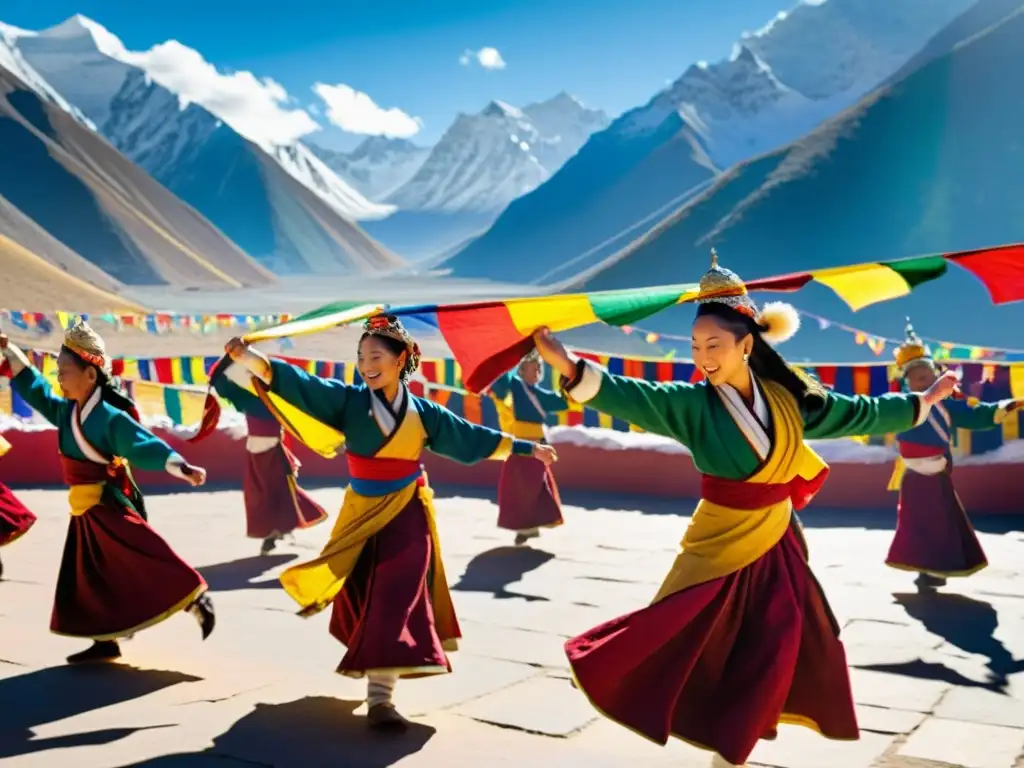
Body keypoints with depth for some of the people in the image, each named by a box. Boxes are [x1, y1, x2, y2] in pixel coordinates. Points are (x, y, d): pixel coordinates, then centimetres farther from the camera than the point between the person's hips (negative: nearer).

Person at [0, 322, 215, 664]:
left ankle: (196, 600, -5)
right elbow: (35, 390, 20)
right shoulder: (67, 412, 6)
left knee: (148, 563, -14)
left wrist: (182, 467, -39)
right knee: (88, 578, 11)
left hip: (111, 507, -8)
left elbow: (146, 445, -26)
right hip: (87, 512, 9)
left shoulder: (111, 418, -18)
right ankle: (105, 640, 19)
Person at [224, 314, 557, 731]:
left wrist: (527, 448, 12)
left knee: (395, 601, -11)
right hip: (362, 513, 1)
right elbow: (297, 382, -17)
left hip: (406, 514, -1)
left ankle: (380, 698, -9)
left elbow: (475, 438, 7)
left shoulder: (422, 412, -3)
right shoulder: (349, 400, -6)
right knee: (360, 599, 11)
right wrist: (248, 356, -32)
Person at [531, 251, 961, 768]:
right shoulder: (694, 404, -14)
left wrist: (922, 401, 19)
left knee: (778, 648, 7)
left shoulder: (788, 397, -4)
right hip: (723, 542, -3)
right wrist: (567, 365, -43)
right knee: (678, 632, -7)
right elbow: (631, 398, -28)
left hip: (778, 541, 4)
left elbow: (858, 413, 10)